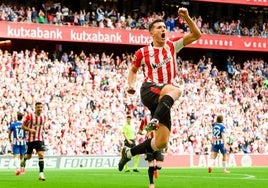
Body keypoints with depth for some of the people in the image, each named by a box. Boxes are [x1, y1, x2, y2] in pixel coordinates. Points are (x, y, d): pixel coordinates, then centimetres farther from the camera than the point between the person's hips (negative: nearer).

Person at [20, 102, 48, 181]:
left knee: (41, 155, -16)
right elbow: (23, 126, -5)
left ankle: (41, 173, -17)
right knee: (29, 156, 14)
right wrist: (30, 130, -22)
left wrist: (45, 129, 0)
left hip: (40, 139, 1)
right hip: (30, 139, -1)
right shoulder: (30, 116, -11)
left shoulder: (44, 117, 1)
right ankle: (24, 159, 53)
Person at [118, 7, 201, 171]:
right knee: (175, 90, -38)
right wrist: (131, 84, 5)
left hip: (164, 97, 3)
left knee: (162, 143, -5)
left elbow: (196, 34, 3)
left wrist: (186, 17, -10)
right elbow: (133, 70, 25)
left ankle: (129, 153, 15)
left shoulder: (172, 46, 10)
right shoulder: (143, 53, 8)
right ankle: (155, 120, -52)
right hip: (149, 91, -3)